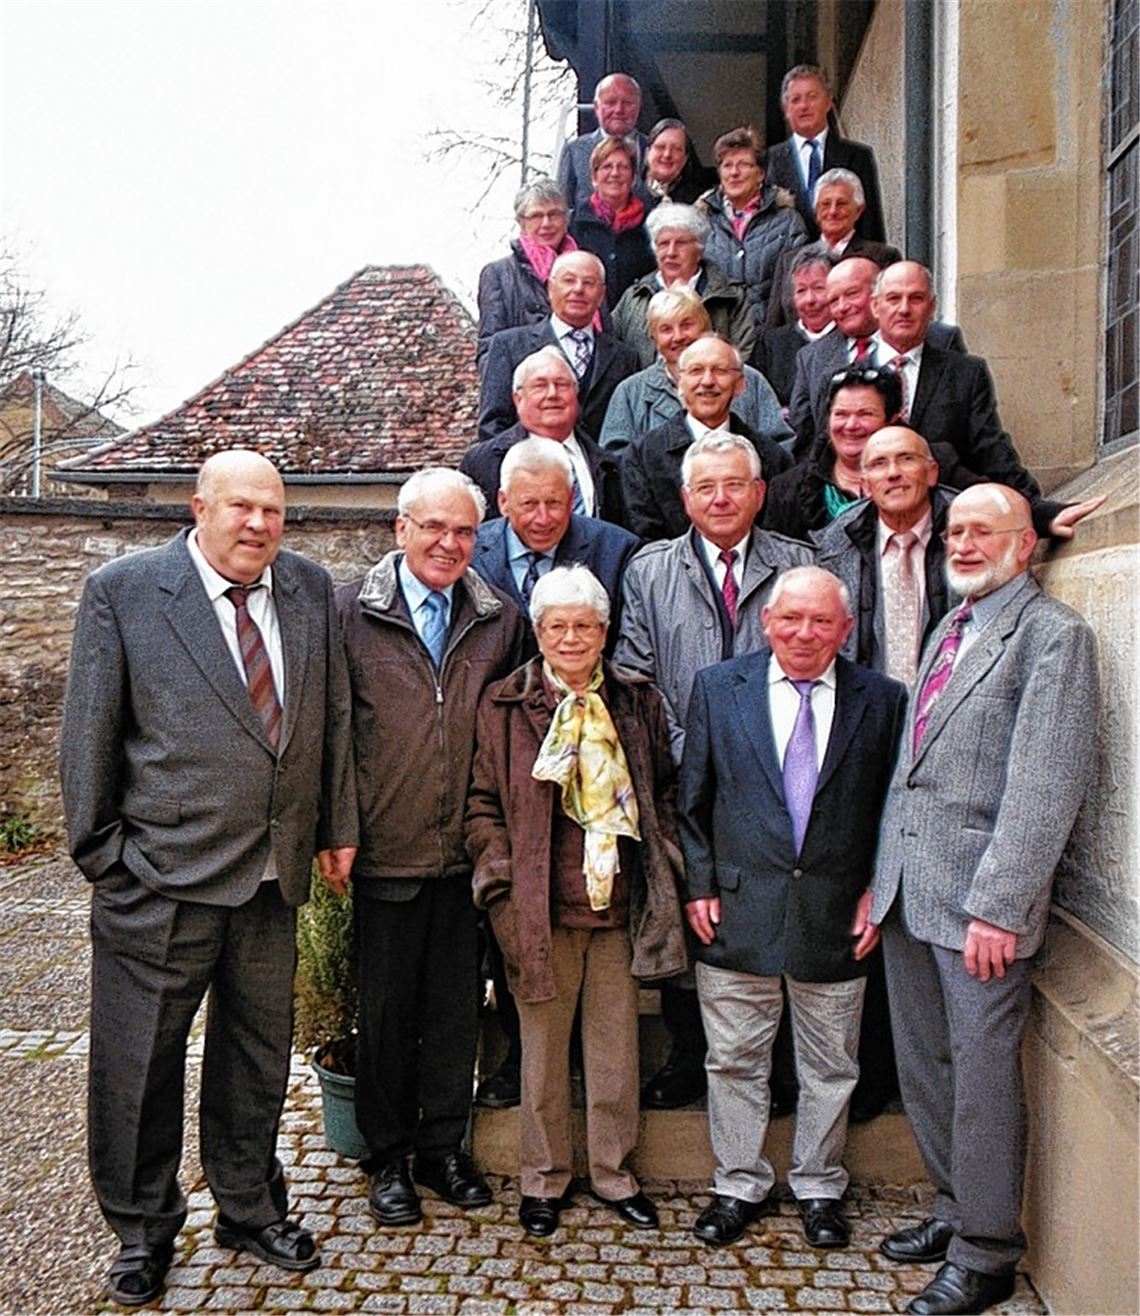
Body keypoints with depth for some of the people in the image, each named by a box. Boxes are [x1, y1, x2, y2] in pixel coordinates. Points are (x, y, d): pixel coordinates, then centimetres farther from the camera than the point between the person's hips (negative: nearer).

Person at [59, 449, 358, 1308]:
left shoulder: (311, 591, 5)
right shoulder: (122, 591, -7)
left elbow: (332, 717, 10)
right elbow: (91, 733, -4)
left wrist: (338, 826, 9)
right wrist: (101, 851, -3)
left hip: (273, 879, 4)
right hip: (159, 881, -4)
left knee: (258, 1054, 18)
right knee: (139, 1063, 10)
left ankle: (251, 1210, 39)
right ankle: (143, 1234, 32)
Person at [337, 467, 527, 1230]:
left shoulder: (501, 620, 4)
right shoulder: (352, 612, -5)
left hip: (468, 851, 3)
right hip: (386, 850, -2)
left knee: (457, 1004, 12)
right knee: (386, 1007, 10)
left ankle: (444, 1145, 30)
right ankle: (387, 1156, 28)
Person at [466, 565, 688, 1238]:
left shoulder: (640, 702, 6)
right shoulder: (505, 705, -1)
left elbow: (665, 793, 13)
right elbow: (484, 803, 1)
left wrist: (664, 871, 4)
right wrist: (503, 882, -6)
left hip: (620, 904, 2)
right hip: (540, 907, -2)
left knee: (616, 1043, 12)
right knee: (544, 1044, 10)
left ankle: (615, 1170, 30)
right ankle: (544, 1176, 28)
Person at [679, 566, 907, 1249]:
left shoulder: (882, 699, 0)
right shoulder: (718, 687, 0)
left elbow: (893, 808, 4)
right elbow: (693, 800, 3)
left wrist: (877, 891, -2)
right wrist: (699, 884, -2)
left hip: (836, 914, 1)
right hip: (737, 909, 0)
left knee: (831, 1065, 14)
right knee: (735, 1059, 11)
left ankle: (819, 1187, 35)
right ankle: (740, 1185, 30)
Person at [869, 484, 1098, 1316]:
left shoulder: (1054, 635, -9)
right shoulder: (948, 630, 16)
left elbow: (1047, 785, -16)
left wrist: (996, 907, -20)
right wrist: (878, 877, 13)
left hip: (979, 901, -8)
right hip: (909, 892, 8)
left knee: (983, 1076, 4)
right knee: (923, 1067, 17)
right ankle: (954, 1210, 36)